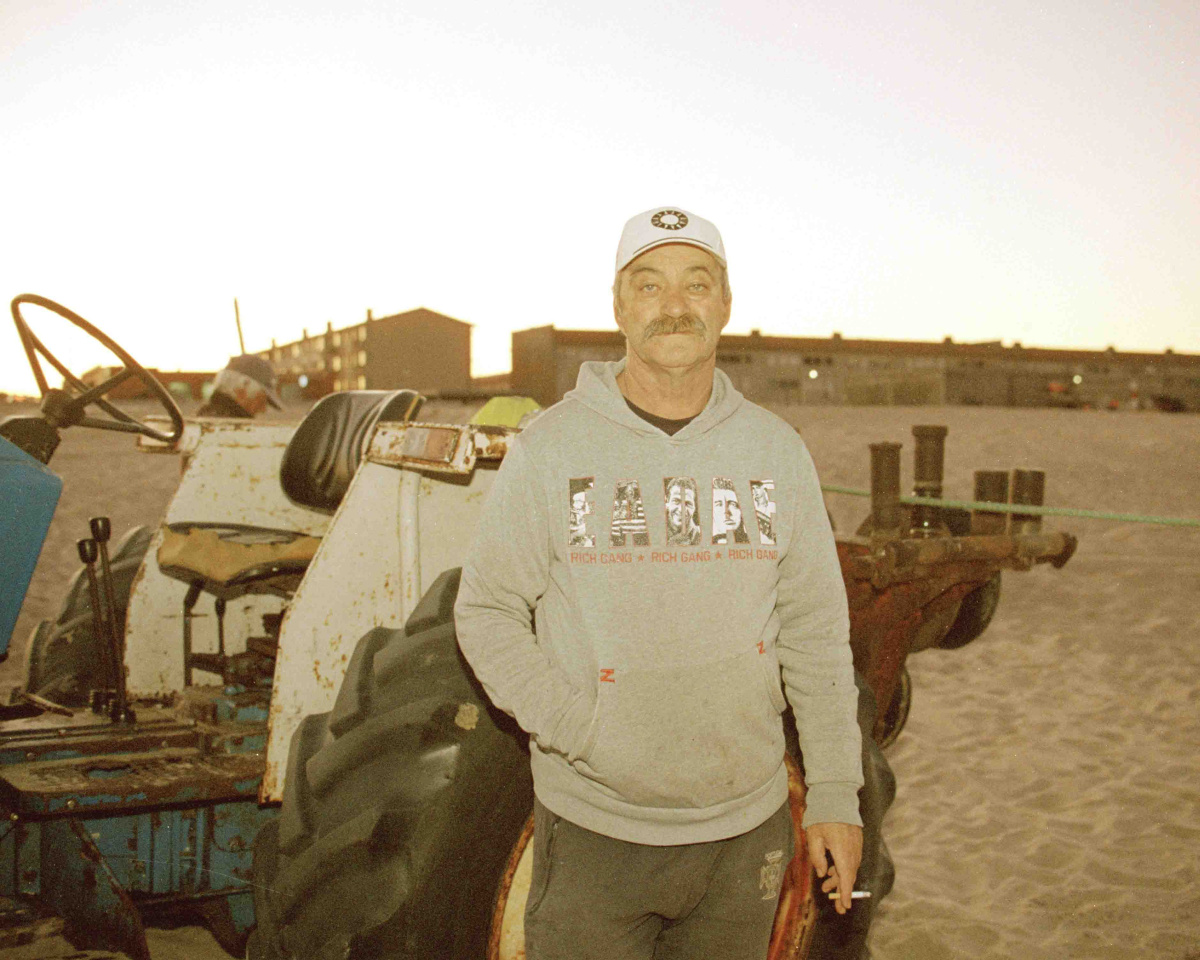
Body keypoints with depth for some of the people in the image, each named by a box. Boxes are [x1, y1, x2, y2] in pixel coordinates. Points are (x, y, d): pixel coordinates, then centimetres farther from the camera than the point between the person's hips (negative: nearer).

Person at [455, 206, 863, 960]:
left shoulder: (775, 450, 1)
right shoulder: (550, 449, -5)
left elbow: (816, 632, 5)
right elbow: (486, 610, -1)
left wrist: (837, 795, 3)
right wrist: (574, 728, -13)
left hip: (745, 828, 2)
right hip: (592, 826, -2)